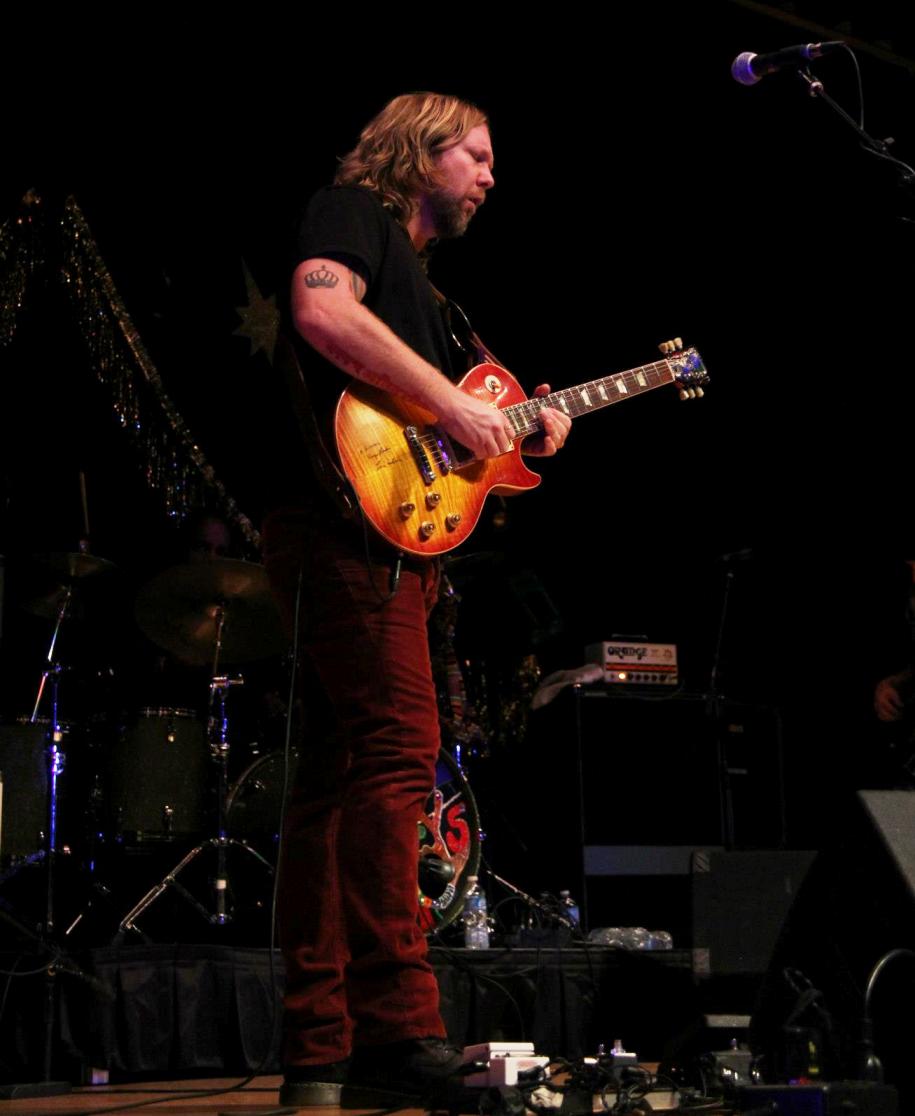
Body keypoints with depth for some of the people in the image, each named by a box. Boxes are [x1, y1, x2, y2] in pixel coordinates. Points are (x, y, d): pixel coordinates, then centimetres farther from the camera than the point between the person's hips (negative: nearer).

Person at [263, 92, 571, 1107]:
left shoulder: (414, 274, 32)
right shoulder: (353, 209, 5)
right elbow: (322, 308, -18)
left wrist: (518, 439, 12)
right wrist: (450, 400, -15)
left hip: (390, 541, 10)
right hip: (348, 520, -10)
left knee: (339, 778, 5)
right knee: (397, 749, -17)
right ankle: (397, 1032, -18)